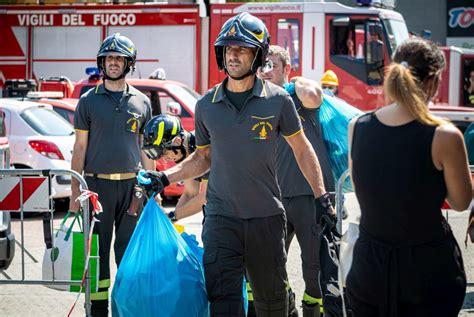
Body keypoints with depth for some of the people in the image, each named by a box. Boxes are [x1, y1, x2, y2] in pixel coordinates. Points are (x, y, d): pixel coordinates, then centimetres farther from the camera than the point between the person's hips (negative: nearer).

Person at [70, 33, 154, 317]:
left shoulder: (141, 102, 9)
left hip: (132, 184, 2)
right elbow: (80, 148, 3)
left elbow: (146, 149, 13)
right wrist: (75, 192, -3)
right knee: (97, 251, 0)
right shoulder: (89, 100, 4)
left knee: (130, 251, 6)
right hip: (97, 184, -2)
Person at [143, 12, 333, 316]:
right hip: (221, 217, 1)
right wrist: (165, 178, 3)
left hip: (267, 216, -1)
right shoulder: (207, 105, 4)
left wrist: (322, 197, 2)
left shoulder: (277, 100, -3)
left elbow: (302, 149, 6)